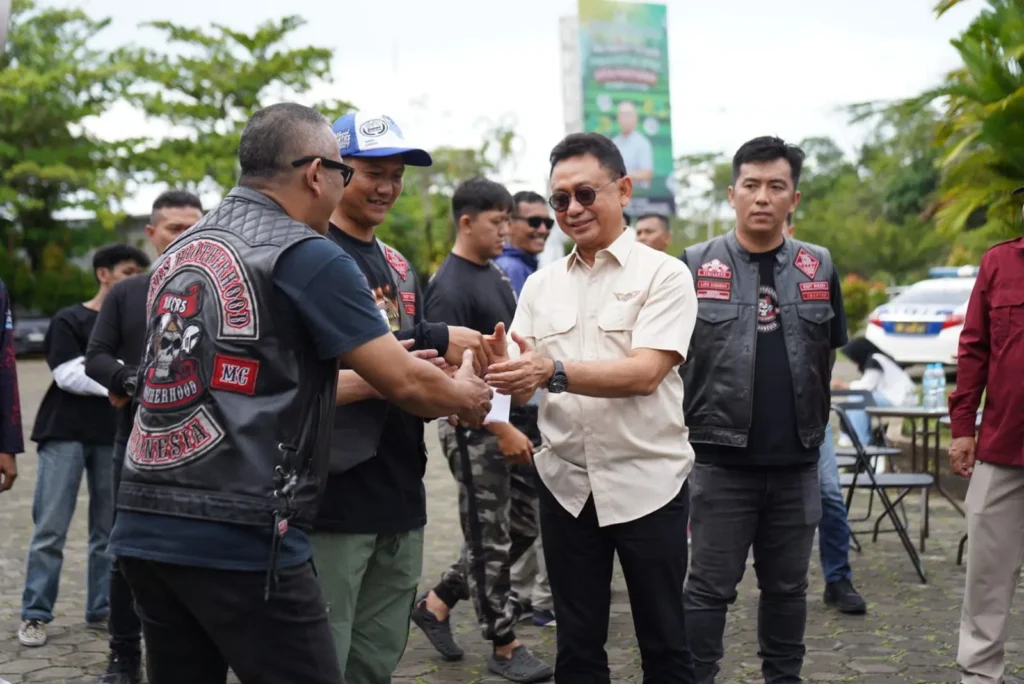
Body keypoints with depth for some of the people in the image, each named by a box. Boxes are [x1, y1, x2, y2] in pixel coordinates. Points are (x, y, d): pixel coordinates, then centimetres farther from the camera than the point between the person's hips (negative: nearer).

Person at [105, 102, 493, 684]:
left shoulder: (178, 255, 15)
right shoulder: (307, 256, -8)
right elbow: (406, 384, -4)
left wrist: (366, 368, 28)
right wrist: (467, 398, 17)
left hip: (145, 528, 8)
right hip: (238, 537, -8)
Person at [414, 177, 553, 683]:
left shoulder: (496, 276, 12)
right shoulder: (450, 287, -15)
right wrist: (501, 429, -21)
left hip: (512, 419, 9)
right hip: (475, 430, -9)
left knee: (521, 528, 14)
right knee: (490, 540, 2)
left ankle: (438, 602, 26)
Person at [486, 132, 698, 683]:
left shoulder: (663, 274, -6)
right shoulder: (540, 285, 8)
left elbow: (645, 373, -19)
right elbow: (524, 387, 3)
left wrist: (554, 372, -32)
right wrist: (501, 369, -20)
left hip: (647, 483, -4)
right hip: (566, 484, 4)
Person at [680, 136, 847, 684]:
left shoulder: (820, 267, 6)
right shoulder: (695, 265, -2)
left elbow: (828, 358, 14)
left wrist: (815, 424, 11)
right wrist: (683, 428, 0)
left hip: (797, 461, 3)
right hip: (721, 460, -3)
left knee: (787, 586, 15)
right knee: (710, 588, 4)